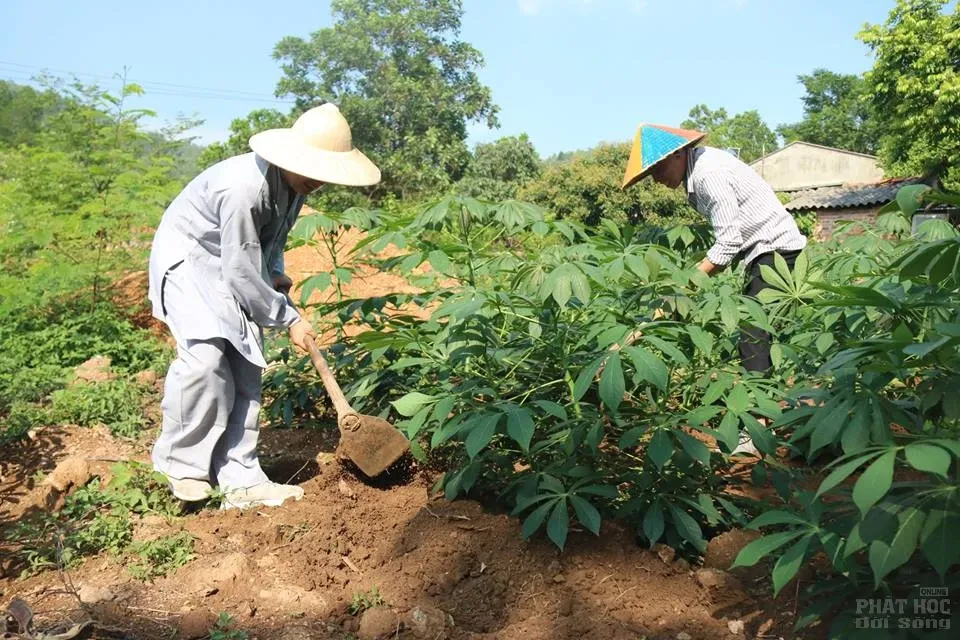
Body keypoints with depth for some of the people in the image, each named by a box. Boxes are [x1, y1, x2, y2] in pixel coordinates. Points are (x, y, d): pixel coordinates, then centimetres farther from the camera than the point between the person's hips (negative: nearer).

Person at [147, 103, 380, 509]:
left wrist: (276, 275, -3)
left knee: (245, 366, -2)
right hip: (188, 257, -7)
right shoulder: (245, 186, -33)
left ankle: (240, 479, 3)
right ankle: (182, 463, -2)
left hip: (234, 264, 8)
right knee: (206, 355, -24)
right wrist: (288, 318, -21)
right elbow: (240, 269, -29)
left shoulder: (293, 182, -6)